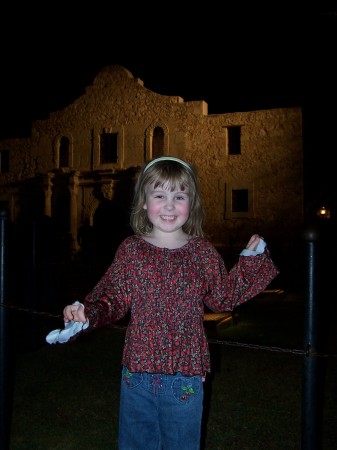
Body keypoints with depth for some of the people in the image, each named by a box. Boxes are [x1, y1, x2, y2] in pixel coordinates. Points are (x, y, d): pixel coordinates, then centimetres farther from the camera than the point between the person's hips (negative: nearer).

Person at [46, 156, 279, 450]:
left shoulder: (203, 252, -1)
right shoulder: (130, 250, -3)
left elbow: (223, 298, 7)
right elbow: (113, 298, -1)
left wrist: (251, 259, 4)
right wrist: (86, 313, -19)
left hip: (187, 374, 0)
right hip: (137, 369, 1)